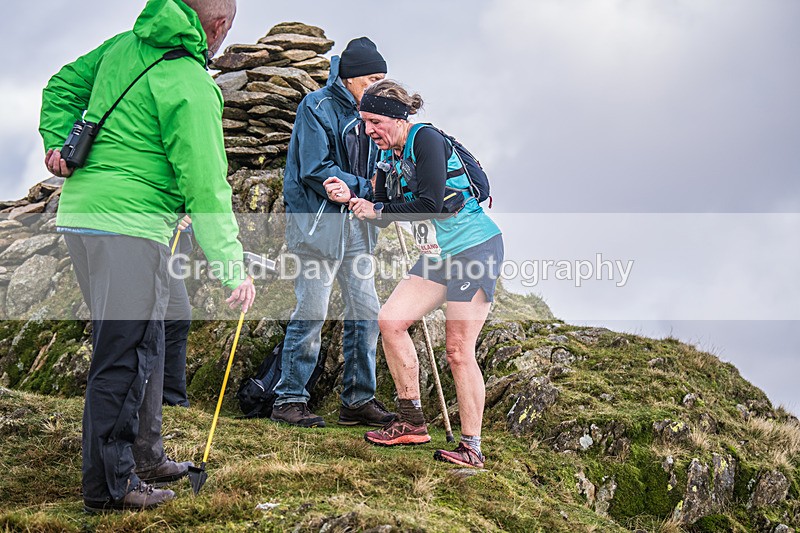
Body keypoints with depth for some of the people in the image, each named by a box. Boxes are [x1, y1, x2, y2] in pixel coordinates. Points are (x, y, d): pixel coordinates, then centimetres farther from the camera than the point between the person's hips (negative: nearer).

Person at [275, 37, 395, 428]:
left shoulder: (363, 113, 14)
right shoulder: (317, 107, -9)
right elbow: (316, 171, -16)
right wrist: (366, 188, -14)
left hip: (355, 223, 8)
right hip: (318, 221, -8)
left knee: (366, 311, 5)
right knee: (311, 311, -5)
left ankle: (359, 400, 14)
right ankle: (289, 400, 5)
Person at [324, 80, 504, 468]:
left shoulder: (427, 139, -14)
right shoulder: (391, 156, 12)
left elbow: (430, 203, -22)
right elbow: (382, 213, 12)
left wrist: (377, 211, -12)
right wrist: (351, 198, -5)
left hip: (475, 247, -9)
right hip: (438, 256, 9)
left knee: (458, 350, -9)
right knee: (390, 320, -1)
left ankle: (472, 448, 1)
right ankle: (411, 422, 8)